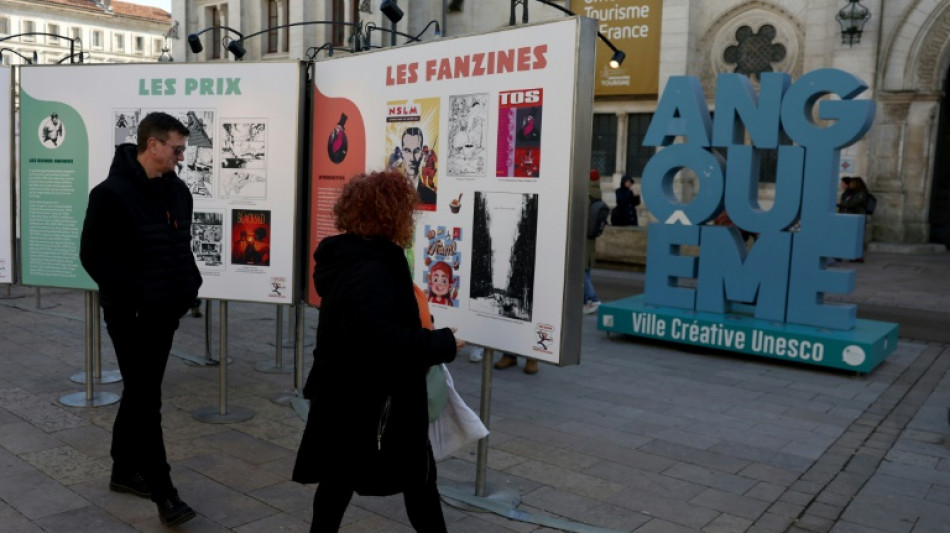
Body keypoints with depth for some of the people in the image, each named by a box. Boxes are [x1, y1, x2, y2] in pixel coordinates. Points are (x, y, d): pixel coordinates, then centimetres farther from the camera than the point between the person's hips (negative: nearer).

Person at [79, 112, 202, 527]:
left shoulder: (177, 191, 8)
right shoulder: (112, 193, -14)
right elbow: (93, 255, -15)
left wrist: (190, 284, 5)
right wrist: (133, 296, -18)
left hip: (166, 311, 7)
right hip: (130, 314, -7)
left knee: (140, 394, 17)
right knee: (147, 399, -3)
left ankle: (125, 471, 32)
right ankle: (163, 491, 4)